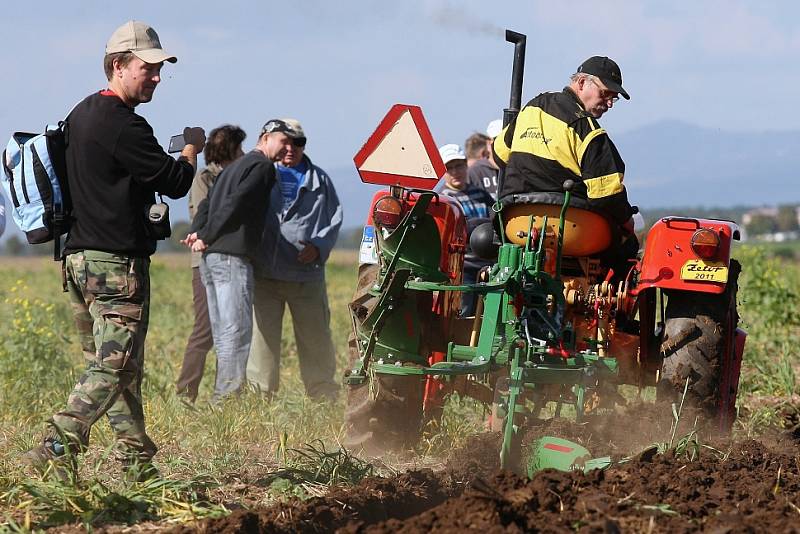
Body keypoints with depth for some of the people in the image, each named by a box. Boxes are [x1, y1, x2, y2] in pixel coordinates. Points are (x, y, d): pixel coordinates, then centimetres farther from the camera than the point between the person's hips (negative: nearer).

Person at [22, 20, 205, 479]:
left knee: (112, 365, 12)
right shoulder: (124, 126, -17)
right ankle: (56, 449, -20)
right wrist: (192, 148, 8)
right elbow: (176, 183, -12)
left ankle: (138, 461, 16)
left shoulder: (82, 114, 14)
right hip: (117, 262, -10)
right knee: (114, 365, -10)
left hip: (78, 256, 10)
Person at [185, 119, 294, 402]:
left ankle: (220, 400, 9)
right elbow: (236, 203, -15)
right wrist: (206, 237, -11)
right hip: (233, 257, -9)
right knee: (237, 333, -9)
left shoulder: (235, 166, 26)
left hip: (210, 258, 9)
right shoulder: (262, 167, -4)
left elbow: (208, 202, 18)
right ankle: (227, 397, -14)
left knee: (223, 334, 10)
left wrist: (198, 231, 3)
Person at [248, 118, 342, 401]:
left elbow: (334, 218, 10)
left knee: (316, 337, 6)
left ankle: (325, 397, 16)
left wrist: (319, 246, -7)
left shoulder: (319, 180, 14)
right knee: (262, 336, -3)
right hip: (265, 274, -1)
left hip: (307, 274, 1)